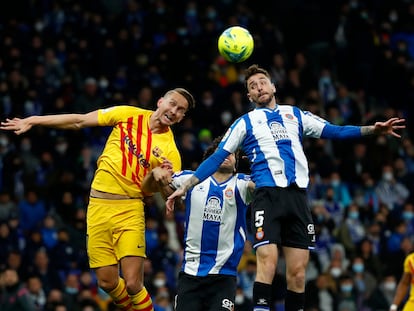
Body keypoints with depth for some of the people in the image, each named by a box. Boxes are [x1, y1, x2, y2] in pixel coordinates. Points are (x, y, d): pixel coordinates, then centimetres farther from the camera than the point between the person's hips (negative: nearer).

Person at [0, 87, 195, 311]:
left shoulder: (170, 151, -1)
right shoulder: (128, 115, 4)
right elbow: (79, 121, 9)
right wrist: (31, 121, 9)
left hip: (130, 209, -2)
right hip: (99, 206, 2)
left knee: (133, 284, -15)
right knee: (107, 283, 1)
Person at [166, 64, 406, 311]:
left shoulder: (295, 115, 21)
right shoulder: (245, 122, 15)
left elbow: (334, 131, 19)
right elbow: (217, 158, 12)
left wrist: (373, 129, 6)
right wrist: (184, 187, 4)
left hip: (297, 195, 3)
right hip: (268, 195, -3)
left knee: (298, 271, -1)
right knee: (268, 262, -20)